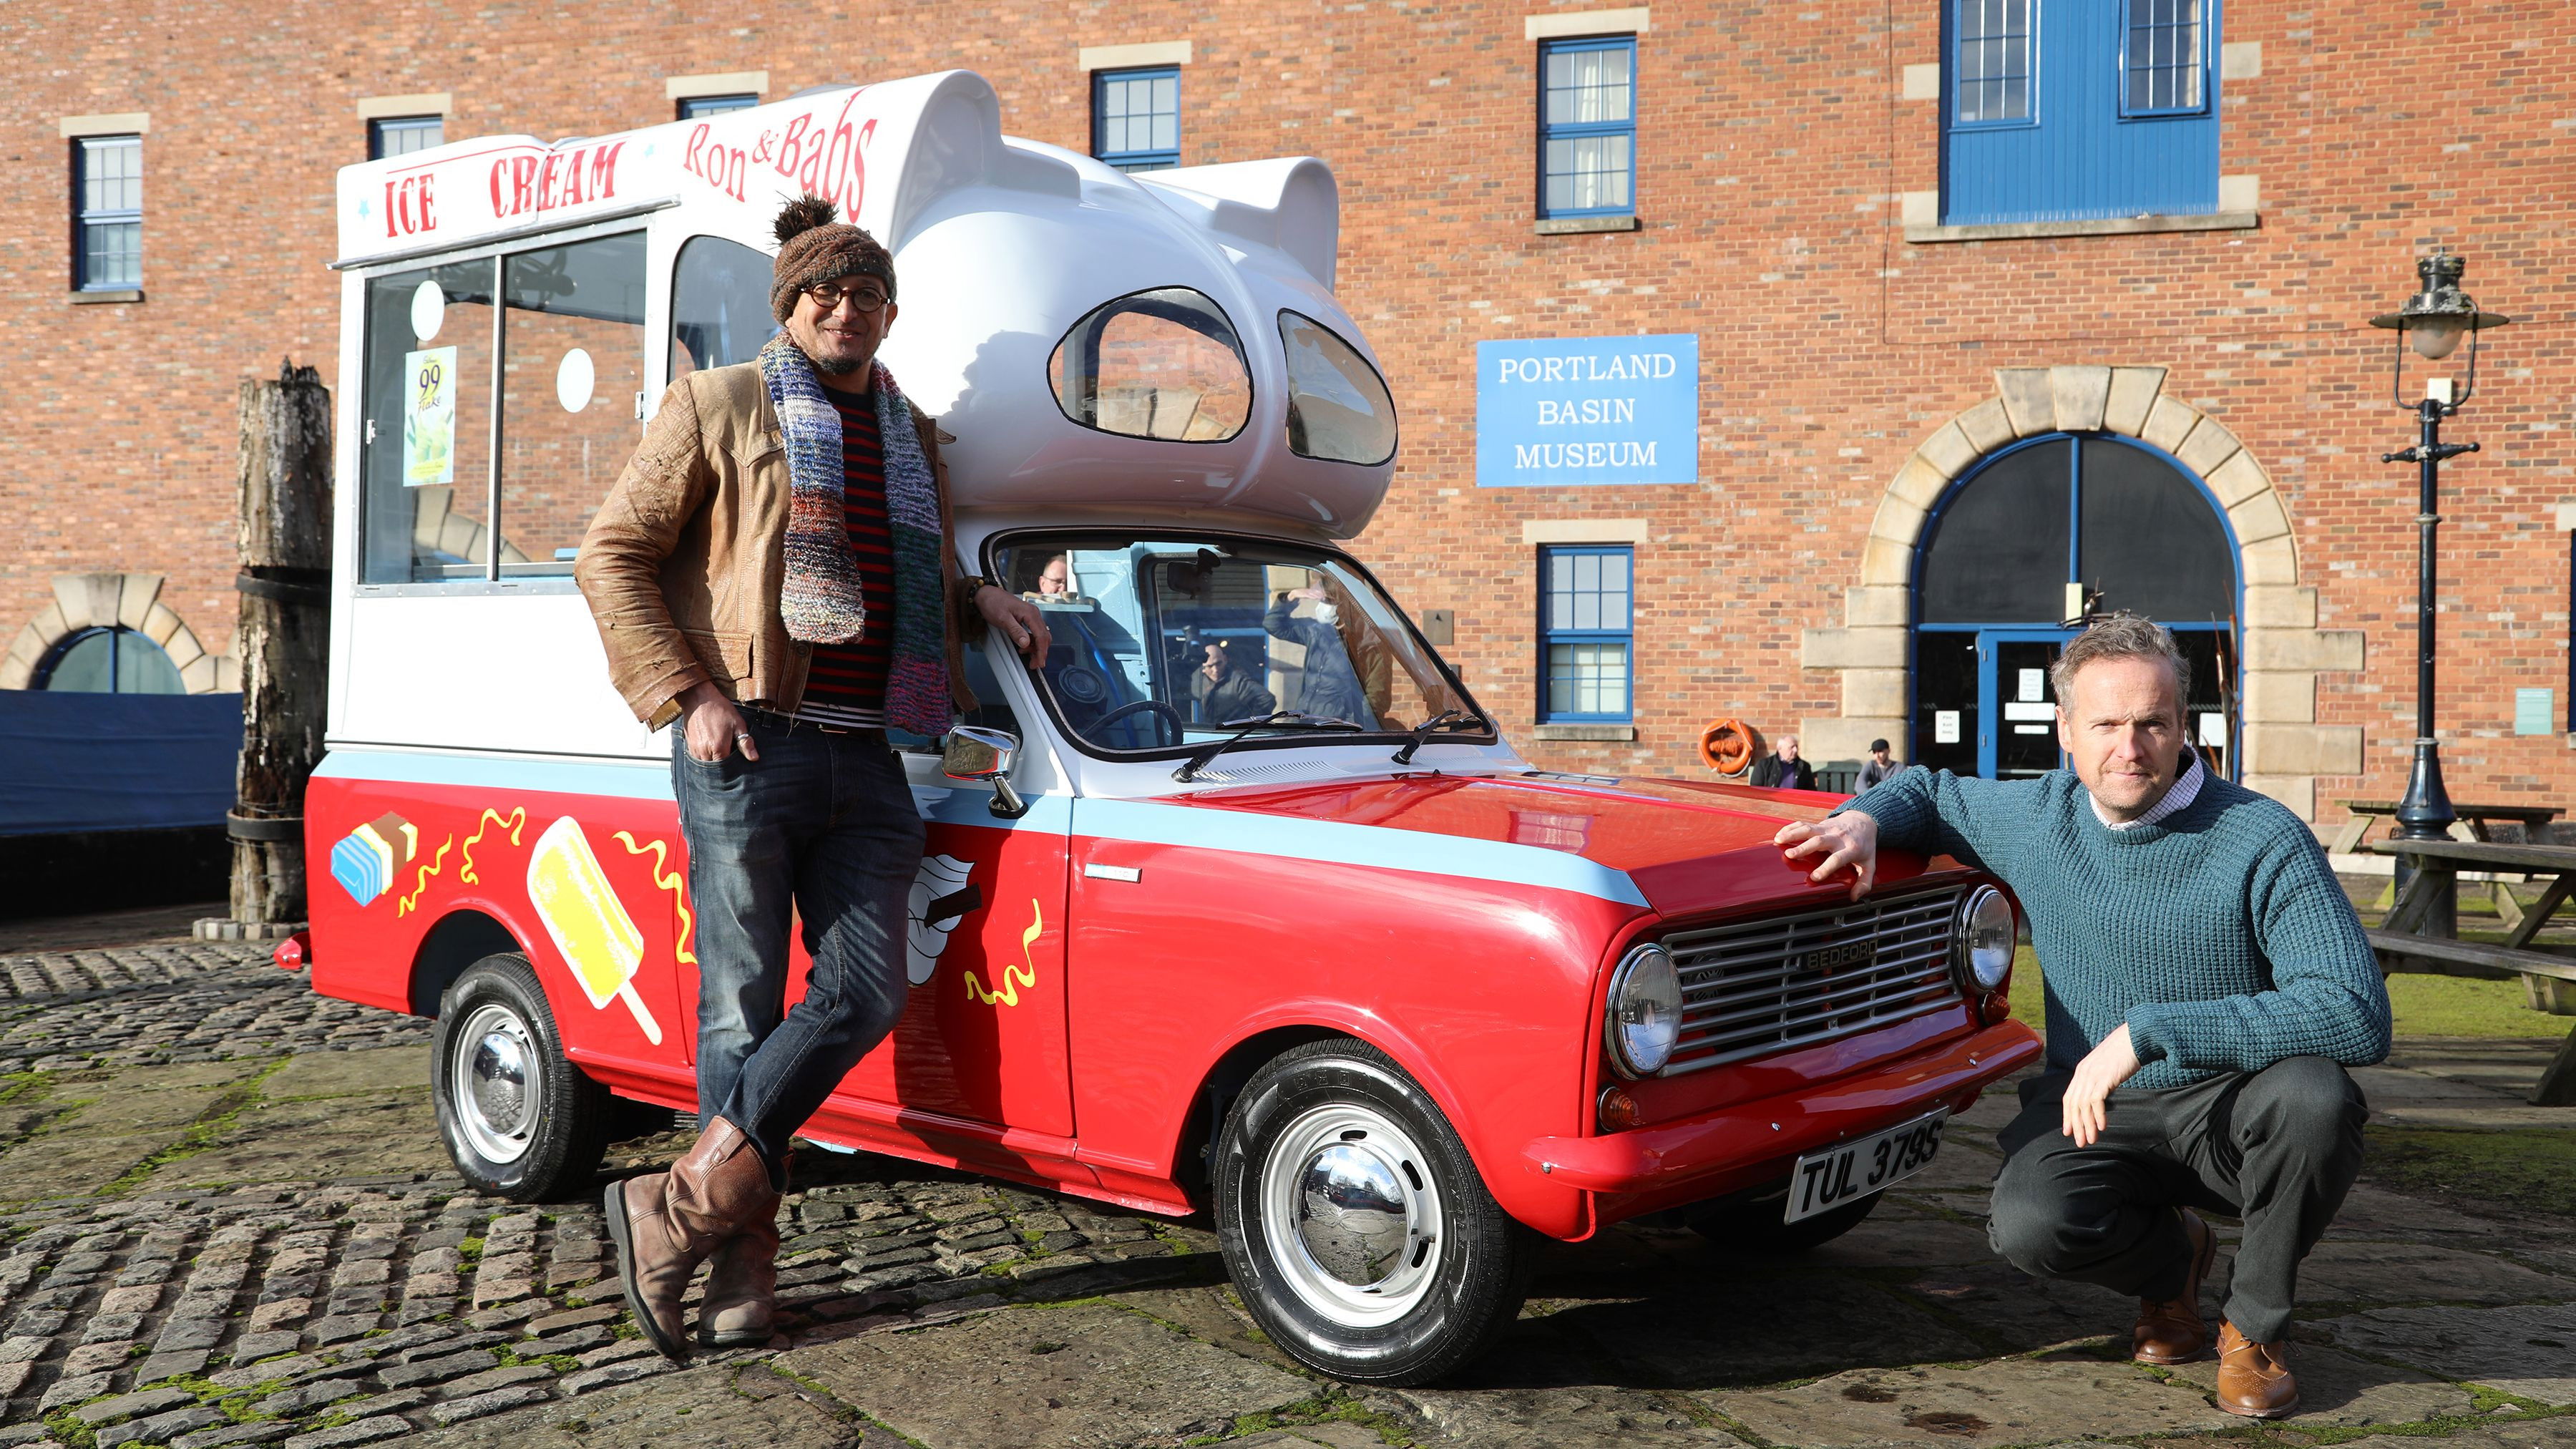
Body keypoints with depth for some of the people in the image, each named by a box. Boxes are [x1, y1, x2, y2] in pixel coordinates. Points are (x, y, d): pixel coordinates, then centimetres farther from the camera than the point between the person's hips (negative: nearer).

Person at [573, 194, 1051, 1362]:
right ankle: (742, 1263, 9)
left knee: (863, 998, -3)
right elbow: (611, 557, 1)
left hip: (866, 762, 5)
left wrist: (983, 603, 9)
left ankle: (678, 1210, 5)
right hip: (746, 750, -5)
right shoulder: (719, 409, 4)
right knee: (742, 1007, -1)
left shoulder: (913, 438, 19)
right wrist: (687, 696, -10)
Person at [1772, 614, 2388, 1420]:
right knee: (2029, 1223, -29)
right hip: (2095, 1112, 2)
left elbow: (2359, 1018, -27)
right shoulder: (2037, 818, -2)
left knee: (2312, 1093, -36)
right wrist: (1863, 820, -8)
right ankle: (2171, 1258, 10)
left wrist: (2146, 1030, -32)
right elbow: (1927, 791, 19)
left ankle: (2255, 1326, -6)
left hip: (2230, 1111, -2)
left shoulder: (2264, 843, -16)